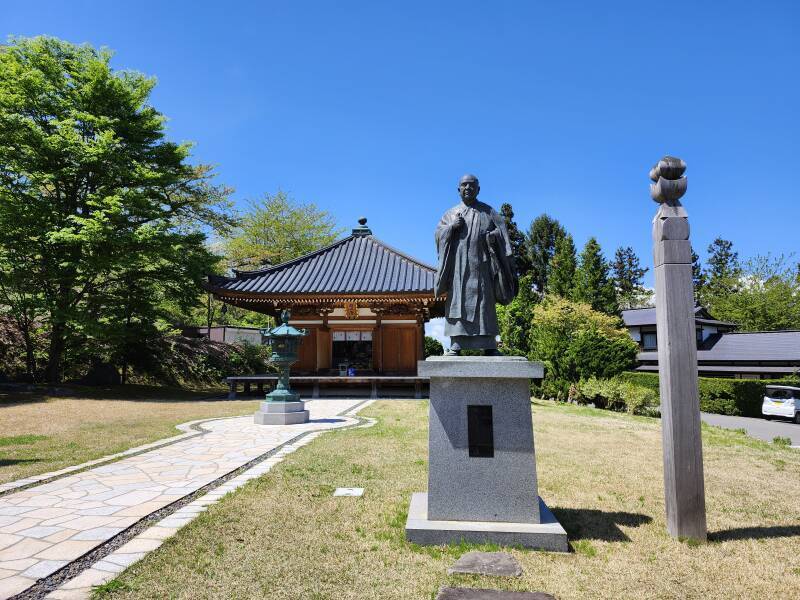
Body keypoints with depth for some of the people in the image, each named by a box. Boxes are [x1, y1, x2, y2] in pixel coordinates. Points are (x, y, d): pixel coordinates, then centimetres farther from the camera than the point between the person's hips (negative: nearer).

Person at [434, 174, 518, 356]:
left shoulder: (488, 211, 13)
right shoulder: (451, 213, 17)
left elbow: (501, 232, 6)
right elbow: (438, 233, 10)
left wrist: (493, 235, -15)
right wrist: (451, 227, -8)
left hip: (480, 264, -1)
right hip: (458, 264, 1)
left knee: (484, 302, -5)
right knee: (457, 301, -6)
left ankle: (489, 345, -4)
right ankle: (456, 345, -6)